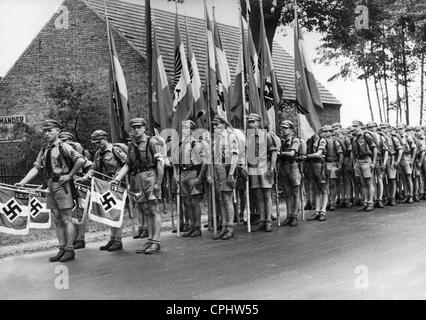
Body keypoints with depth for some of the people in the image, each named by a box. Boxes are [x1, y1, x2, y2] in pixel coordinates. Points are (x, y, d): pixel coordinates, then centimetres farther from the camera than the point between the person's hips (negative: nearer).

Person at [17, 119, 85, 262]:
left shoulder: (64, 147, -8)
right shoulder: (44, 150, 14)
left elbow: (80, 161, -19)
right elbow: (36, 168, 12)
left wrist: (69, 175, -14)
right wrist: (22, 182, 2)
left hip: (62, 185, -7)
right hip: (51, 186, 7)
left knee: (66, 219, -2)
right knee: (57, 220, 9)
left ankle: (69, 250, 5)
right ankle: (62, 249, 16)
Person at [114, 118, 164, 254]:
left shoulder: (151, 142, -3)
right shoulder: (131, 145, 16)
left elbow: (160, 163, -9)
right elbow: (127, 165, 18)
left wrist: (158, 183, -14)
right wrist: (116, 180, 8)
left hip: (150, 175, -6)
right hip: (138, 178, 6)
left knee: (153, 210, -7)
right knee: (146, 212, 8)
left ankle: (156, 242, -5)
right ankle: (150, 240, 14)